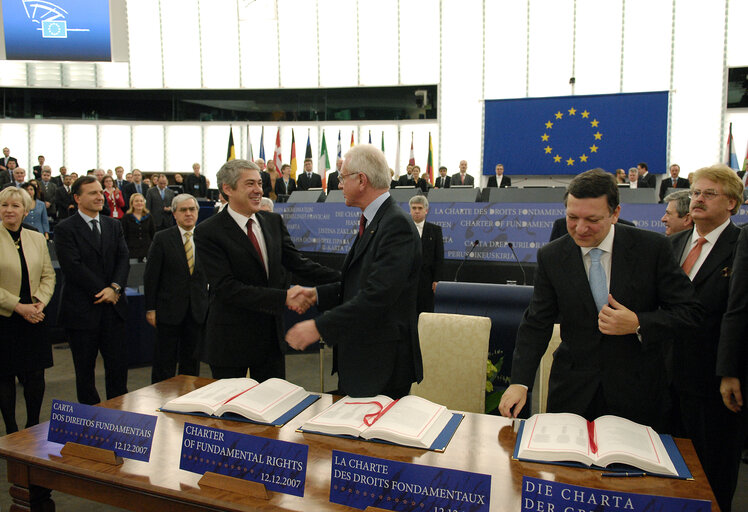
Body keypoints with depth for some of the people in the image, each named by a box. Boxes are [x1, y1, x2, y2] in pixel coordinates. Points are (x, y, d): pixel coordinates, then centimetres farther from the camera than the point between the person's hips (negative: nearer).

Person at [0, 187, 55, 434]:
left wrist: (40, 302, -7)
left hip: (34, 317, 4)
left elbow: (48, 275, 9)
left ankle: (33, 426, 23)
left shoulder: (37, 239, 7)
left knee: (36, 374, 7)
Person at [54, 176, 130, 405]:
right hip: (82, 309, -4)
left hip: (113, 307, 4)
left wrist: (115, 287, -12)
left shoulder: (113, 225, 11)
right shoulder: (65, 229, -5)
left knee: (118, 366, 6)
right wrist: (102, 291, -13)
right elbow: (73, 267, -13)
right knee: (85, 369, 10)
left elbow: (123, 259, 4)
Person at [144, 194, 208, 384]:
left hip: (197, 311, 3)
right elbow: (151, 276, -4)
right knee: (165, 361, 6)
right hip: (169, 309, -3)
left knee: (191, 361, 13)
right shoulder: (162, 238, -3)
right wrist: (150, 309, -7)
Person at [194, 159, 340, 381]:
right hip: (230, 341, -5)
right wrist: (283, 297, -26)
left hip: (272, 337, 5)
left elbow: (298, 263, 5)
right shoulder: (208, 232, -13)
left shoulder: (274, 222, 6)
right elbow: (226, 288, -20)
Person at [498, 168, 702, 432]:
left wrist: (638, 324, -20)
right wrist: (520, 382, -13)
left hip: (638, 390, 0)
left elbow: (689, 311, -3)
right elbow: (536, 324, -3)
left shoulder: (653, 247, -8)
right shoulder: (550, 257, -4)